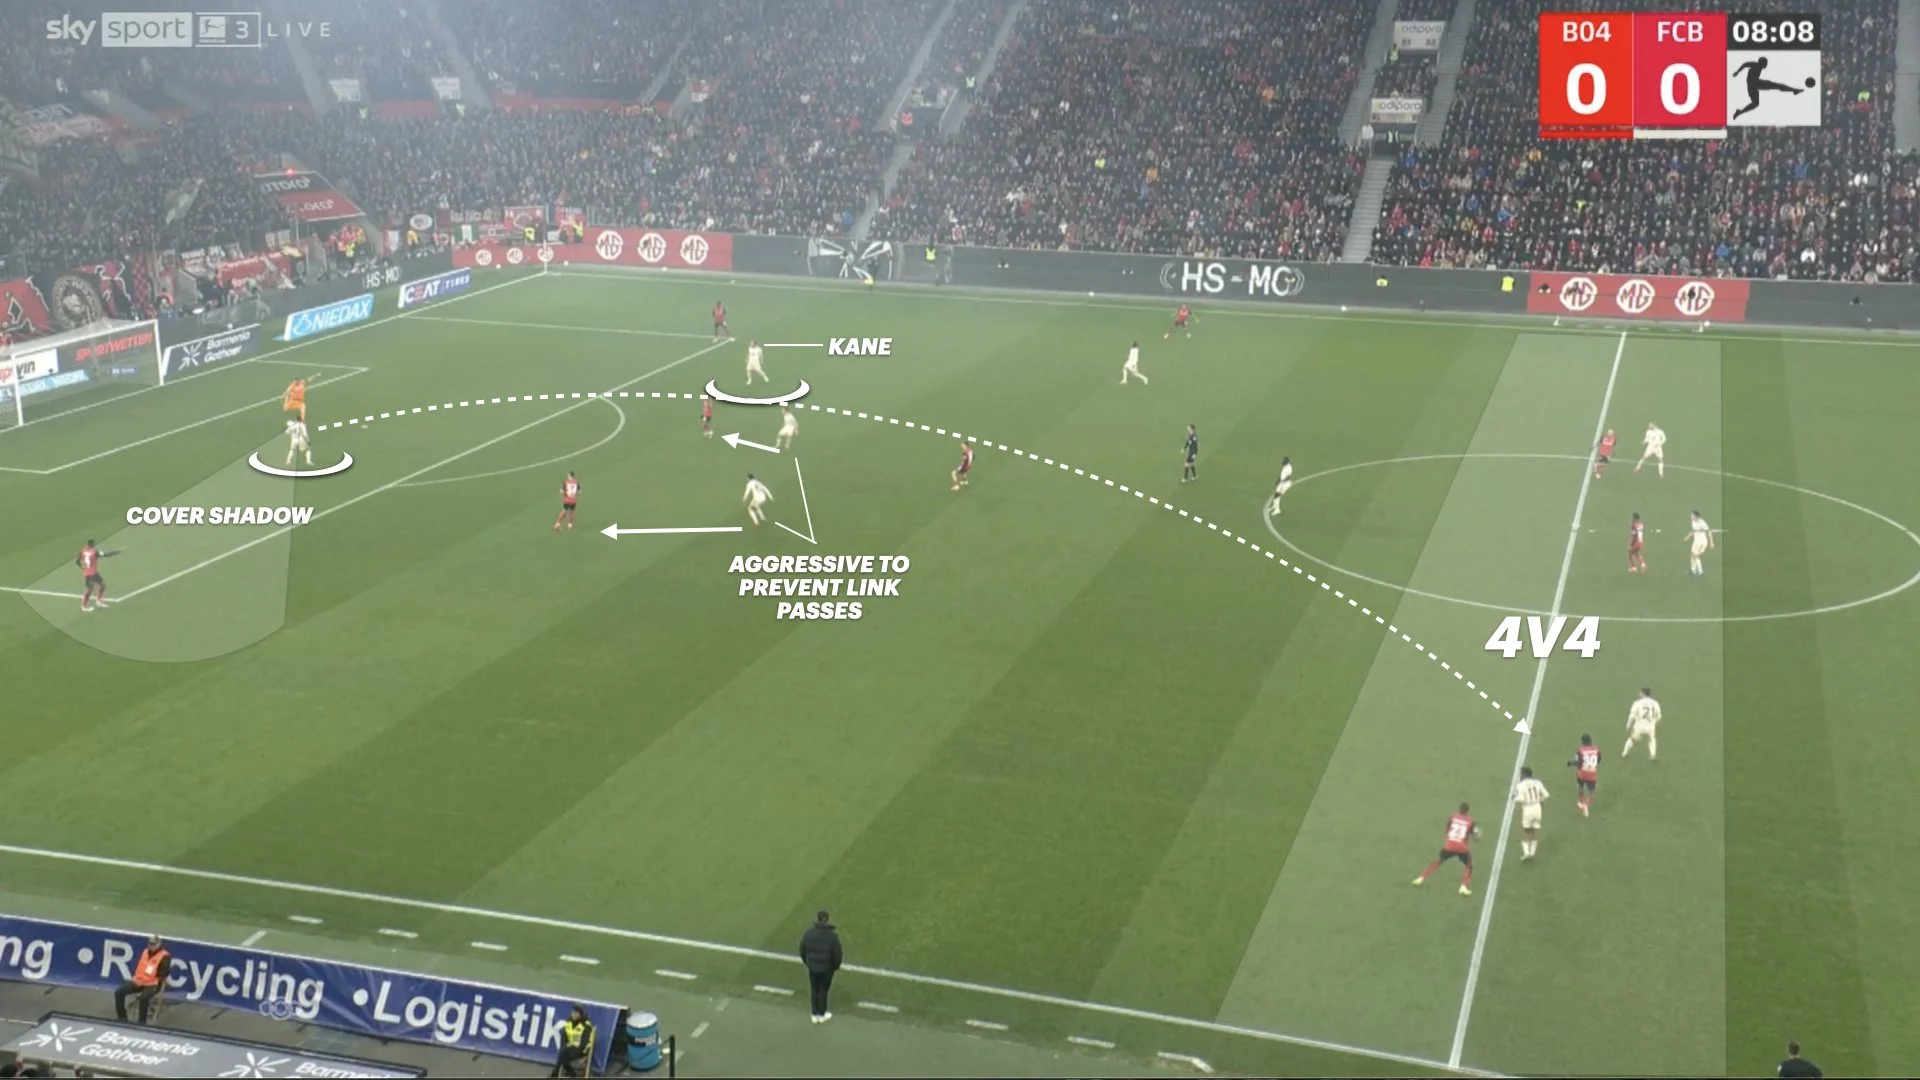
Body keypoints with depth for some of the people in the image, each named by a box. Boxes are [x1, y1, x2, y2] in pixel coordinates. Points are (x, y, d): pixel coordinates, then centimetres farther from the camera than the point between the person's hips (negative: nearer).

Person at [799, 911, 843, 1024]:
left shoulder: (809, 933, -13)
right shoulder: (832, 936, -21)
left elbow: (802, 949, -2)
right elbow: (837, 953, -14)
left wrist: (807, 962, 15)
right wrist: (836, 966, 5)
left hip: (812, 967, 2)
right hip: (826, 968, -2)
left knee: (814, 990, 18)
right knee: (823, 990, 15)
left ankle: (815, 1015, 28)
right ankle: (822, 1015, 28)